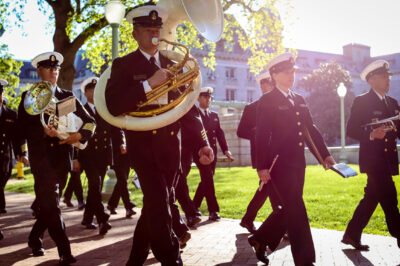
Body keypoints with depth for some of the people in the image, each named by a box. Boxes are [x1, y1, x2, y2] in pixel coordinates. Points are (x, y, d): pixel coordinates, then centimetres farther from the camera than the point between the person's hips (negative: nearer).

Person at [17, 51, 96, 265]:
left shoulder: (67, 97, 13)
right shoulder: (29, 97, 5)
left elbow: (90, 121, 9)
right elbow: (22, 129, -3)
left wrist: (79, 135, -11)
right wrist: (42, 131, -21)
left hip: (62, 158, 4)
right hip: (41, 158, -3)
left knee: (49, 204, 13)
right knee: (50, 205, -10)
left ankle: (35, 239, 33)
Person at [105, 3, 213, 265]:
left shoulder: (172, 65, 12)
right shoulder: (124, 65, 0)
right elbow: (113, 106, -14)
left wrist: (202, 142, -1)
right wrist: (148, 84, -22)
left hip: (170, 144, 5)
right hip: (142, 143, -4)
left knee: (156, 204, 10)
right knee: (160, 204, -15)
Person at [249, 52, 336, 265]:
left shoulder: (299, 100, 16)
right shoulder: (267, 101, -6)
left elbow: (311, 130, 18)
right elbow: (261, 135, -12)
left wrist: (325, 154, 11)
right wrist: (262, 166, -17)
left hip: (298, 164, 8)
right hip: (279, 163, -7)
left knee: (290, 210, 12)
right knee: (297, 212, -7)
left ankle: (260, 239, 30)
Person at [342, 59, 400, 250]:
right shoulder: (361, 102, -4)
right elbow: (351, 130, -10)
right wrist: (371, 135, -24)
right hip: (372, 159, -7)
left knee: (371, 198, 11)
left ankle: (352, 235, 21)